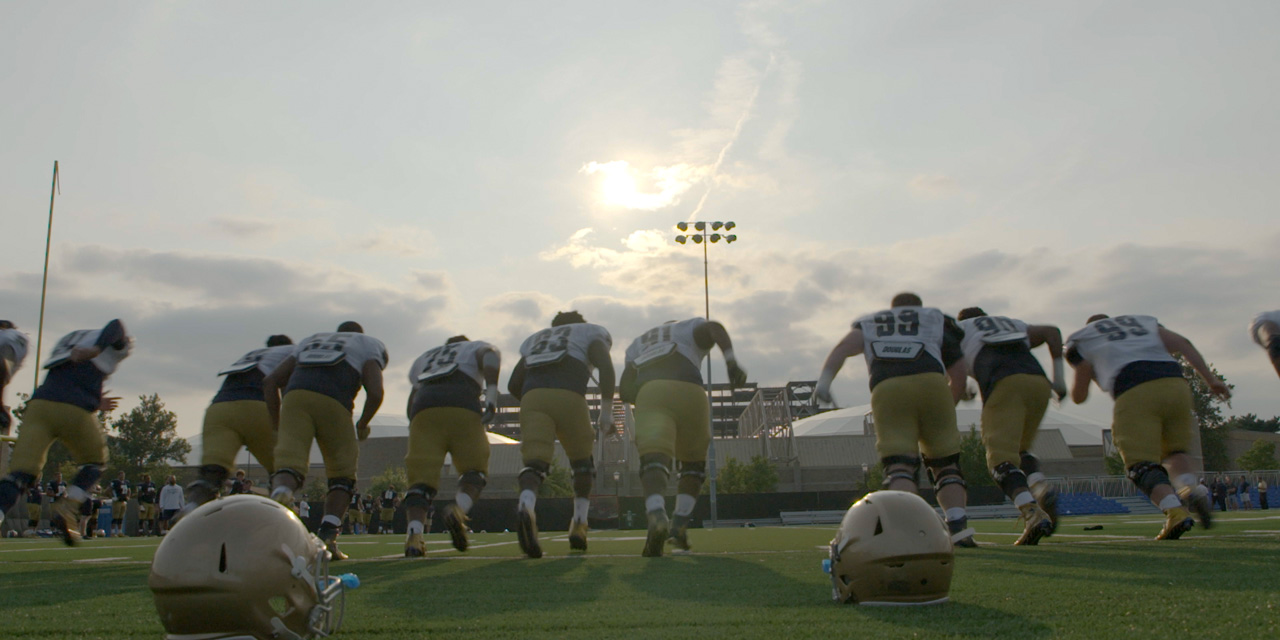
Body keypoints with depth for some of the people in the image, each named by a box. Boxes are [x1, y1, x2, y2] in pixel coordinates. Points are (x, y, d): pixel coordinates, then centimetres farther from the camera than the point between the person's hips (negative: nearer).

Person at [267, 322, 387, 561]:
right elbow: (375, 392, 7)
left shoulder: (310, 341, 38)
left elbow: (270, 382, 27)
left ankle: (279, 493, -43)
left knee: (289, 463, -7)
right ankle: (327, 536, -1)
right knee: (343, 473, 14)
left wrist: (278, 426, 29)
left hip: (295, 395, 2)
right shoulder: (368, 345, 27)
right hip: (332, 401, -2)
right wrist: (362, 425, 24)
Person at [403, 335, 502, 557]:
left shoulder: (424, 359, 40)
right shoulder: (477, 347, 31)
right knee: (474, 470, 9)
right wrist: (491, 395, -4)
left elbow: (412, 400, 25)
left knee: (421, 478, 0)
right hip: (462, 408, -2)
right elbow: (490, 355, 5)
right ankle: (459, 509, -20)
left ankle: (415, 533, -22)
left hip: (423, 411, 2)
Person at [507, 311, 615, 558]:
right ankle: (579, 524, 12)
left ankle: (526, 507, -38)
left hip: (532, 397, 2)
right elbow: (606, 367, 5)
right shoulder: (591, 334, 26)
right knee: (582, 462, 19)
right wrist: (607, 410, 4)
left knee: (534, 462, -7)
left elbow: (513, 385, 26)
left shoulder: (534, 340, 36)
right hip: (569, 396, -2)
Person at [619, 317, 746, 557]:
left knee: (654, 460, -15)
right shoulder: (691, 328, 29)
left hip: (649, 392, 1)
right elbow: (714, 327, 3)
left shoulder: (637, 343, 36)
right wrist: (731, 361, -9)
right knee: (693, 463, 19)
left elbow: (625, 391, 23)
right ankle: (679, 525, 6)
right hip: (688, 391, -1)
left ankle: (656, 515, -44)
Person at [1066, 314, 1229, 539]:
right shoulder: (1144, 322, 35)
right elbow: (1182, 344, 17)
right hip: (1176, 385, 4)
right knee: (1174, 450, 23)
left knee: (1142, 464, -3)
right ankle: (1190, 488, -7)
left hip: (1134, 392, -4)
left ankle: (1174, 511, -28)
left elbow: (1079, 396, 23)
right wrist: (1210, 378, 13)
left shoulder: (1081, 339, 24)